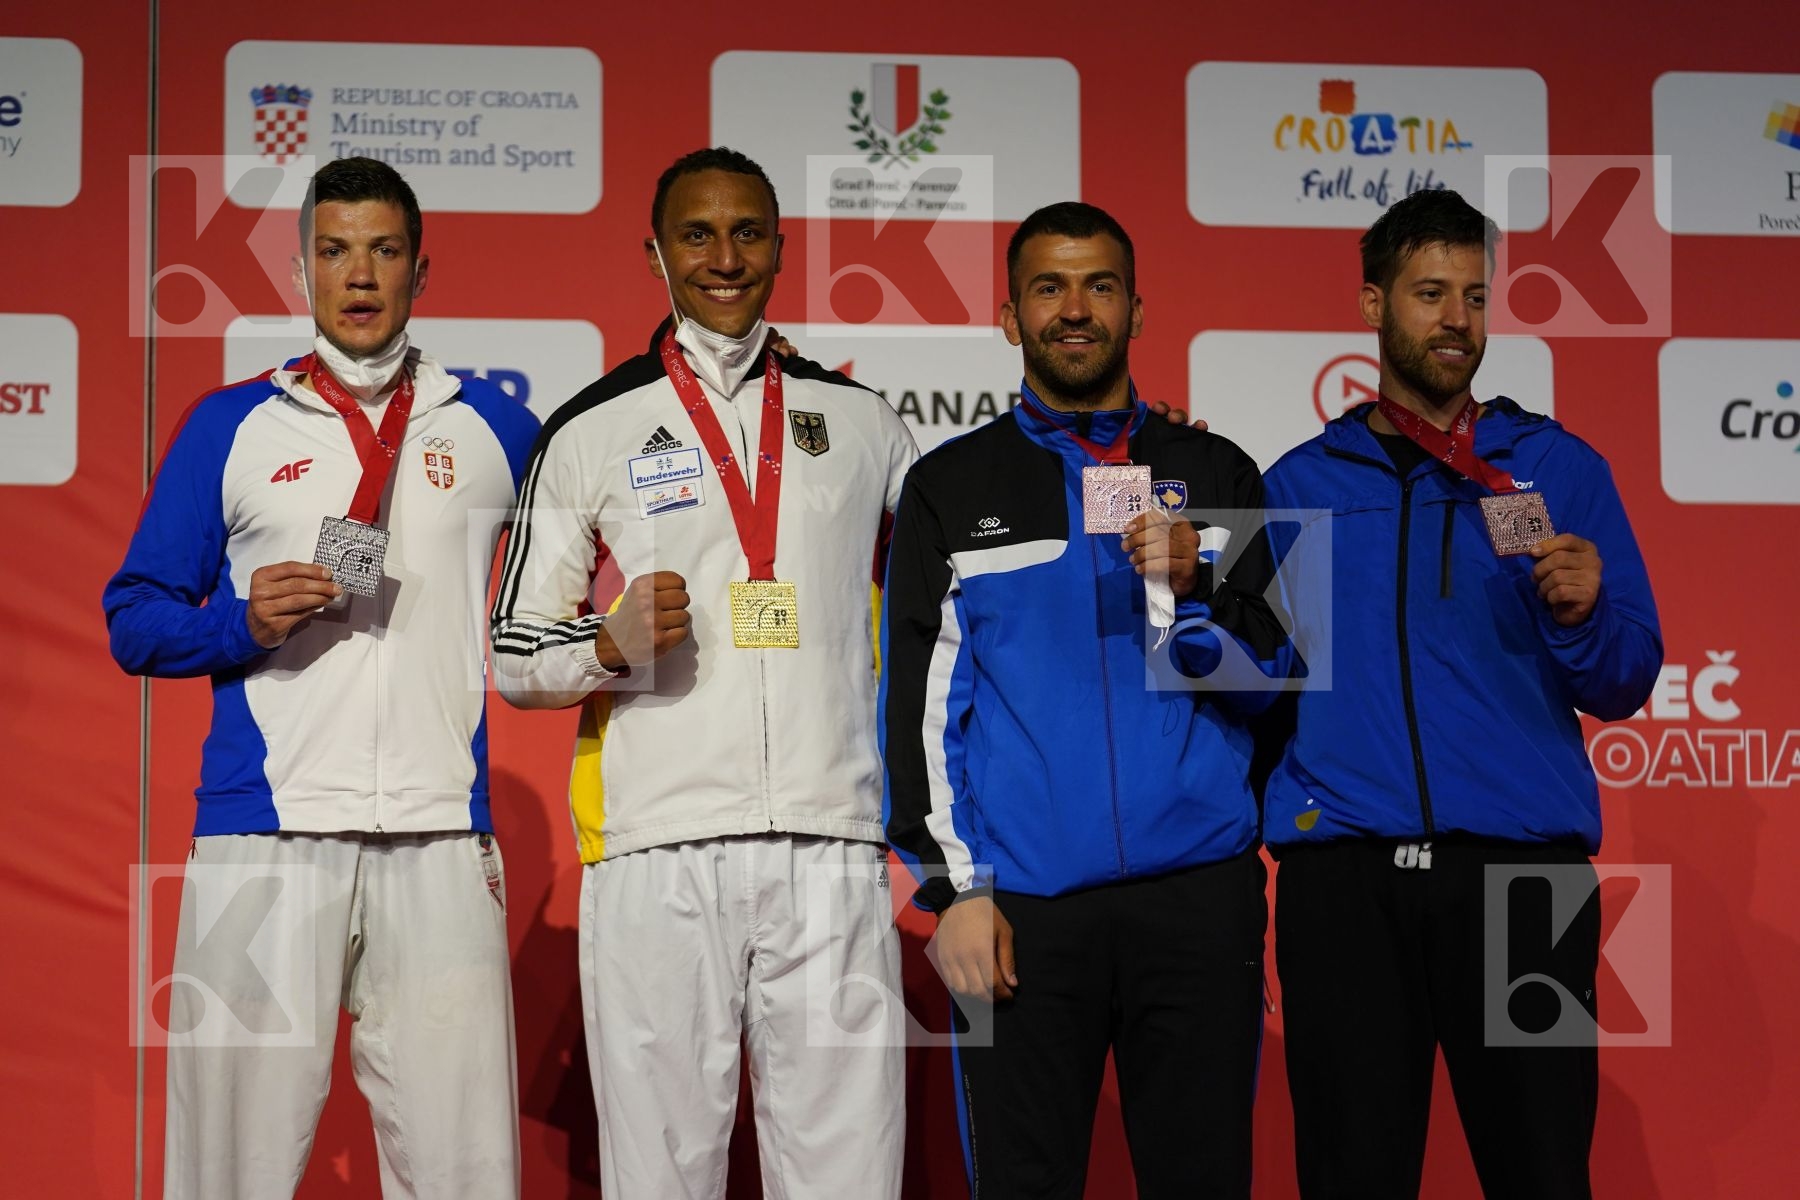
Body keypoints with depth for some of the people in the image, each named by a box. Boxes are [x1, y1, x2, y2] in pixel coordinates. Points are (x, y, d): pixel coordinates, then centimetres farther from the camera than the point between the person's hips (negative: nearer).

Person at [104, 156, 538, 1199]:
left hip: (440, 837, 1)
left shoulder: (491, 427, 15)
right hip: (266, 830, -1)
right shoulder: (230, 426, 11)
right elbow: (136, 618, 10)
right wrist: (242, 622, -7)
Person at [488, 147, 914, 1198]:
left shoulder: (862, 422, 13)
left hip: (833, 851, 2)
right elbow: (517, 658, 9)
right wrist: (614, 644, -11)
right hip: (657, 853, -1)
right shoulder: (591, 432, 8)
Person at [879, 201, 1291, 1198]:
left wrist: (1188, 588, -11)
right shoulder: (950, 487, 9)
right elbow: (920, 703, 5)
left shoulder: (1214, 474, 12)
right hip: (1021, 901, -1)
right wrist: (954, 887, -4)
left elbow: (1263, 682, 7)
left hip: (1198, 891, 1)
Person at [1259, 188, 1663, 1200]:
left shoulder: (1559, 467, 9)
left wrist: (1580, 614, -14)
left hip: (1522, 874, 0)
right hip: (1342, 874, 1)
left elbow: (1625, 685, 7)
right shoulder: (1299, 484, 12)